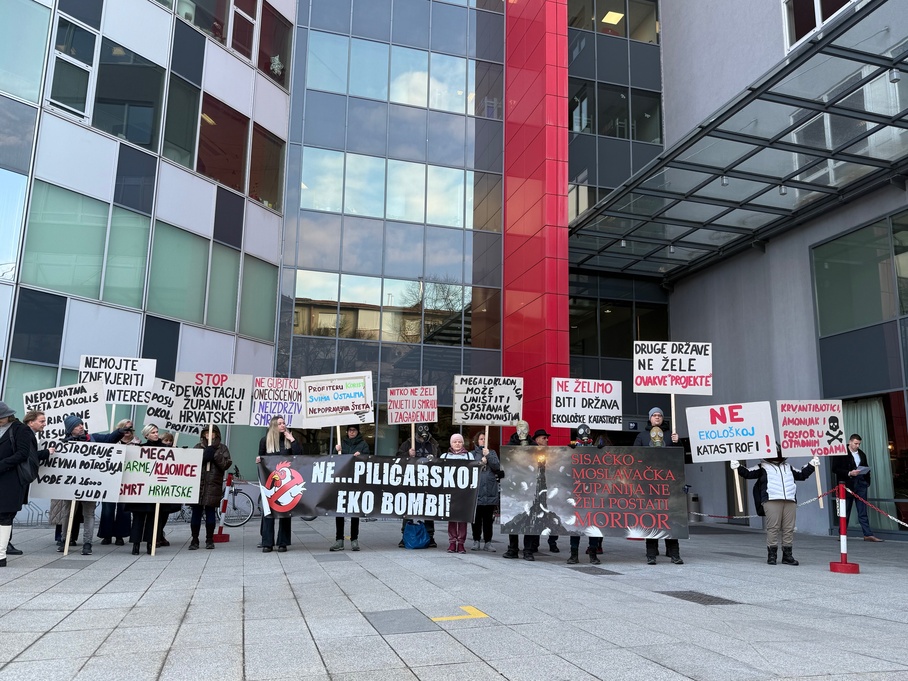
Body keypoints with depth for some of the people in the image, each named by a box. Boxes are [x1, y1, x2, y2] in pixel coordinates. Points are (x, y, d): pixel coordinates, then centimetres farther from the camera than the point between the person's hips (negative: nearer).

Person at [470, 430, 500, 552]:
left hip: (490, 491, 1)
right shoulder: (472, 454, 8)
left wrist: (488, 456, -9)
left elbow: (497, 467, 0)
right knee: (476, 518, 4)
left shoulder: (492, 453, 13)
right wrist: (481, 463, -10)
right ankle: (476, 541, 14)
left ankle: (487, 542, 9)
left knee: (488, 518, 3)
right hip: (476, 490, -1)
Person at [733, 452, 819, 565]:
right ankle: (772, 555, -2)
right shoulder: (763, 466, 11)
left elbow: (802, 474, 37)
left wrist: (811, 465, 31)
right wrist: (739, 468, -16)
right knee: (773, 528, -7)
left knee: (789, 528, 1)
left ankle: (787, 555, 7)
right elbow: (748, 473, 1)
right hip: (771, 501, -4)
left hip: (790, 501, 4)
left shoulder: (788, 467, 27)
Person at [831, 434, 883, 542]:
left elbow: (866, 469, 21)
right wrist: (849, 473, -18)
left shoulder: (862, 454, 14)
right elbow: (835, 469, -8)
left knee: (863, 511, 2)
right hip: (847, 484, -4)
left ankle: (868, 534, 1)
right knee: (845, 512, 4)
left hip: (861, 484, 4)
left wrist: (867, 482, 10)